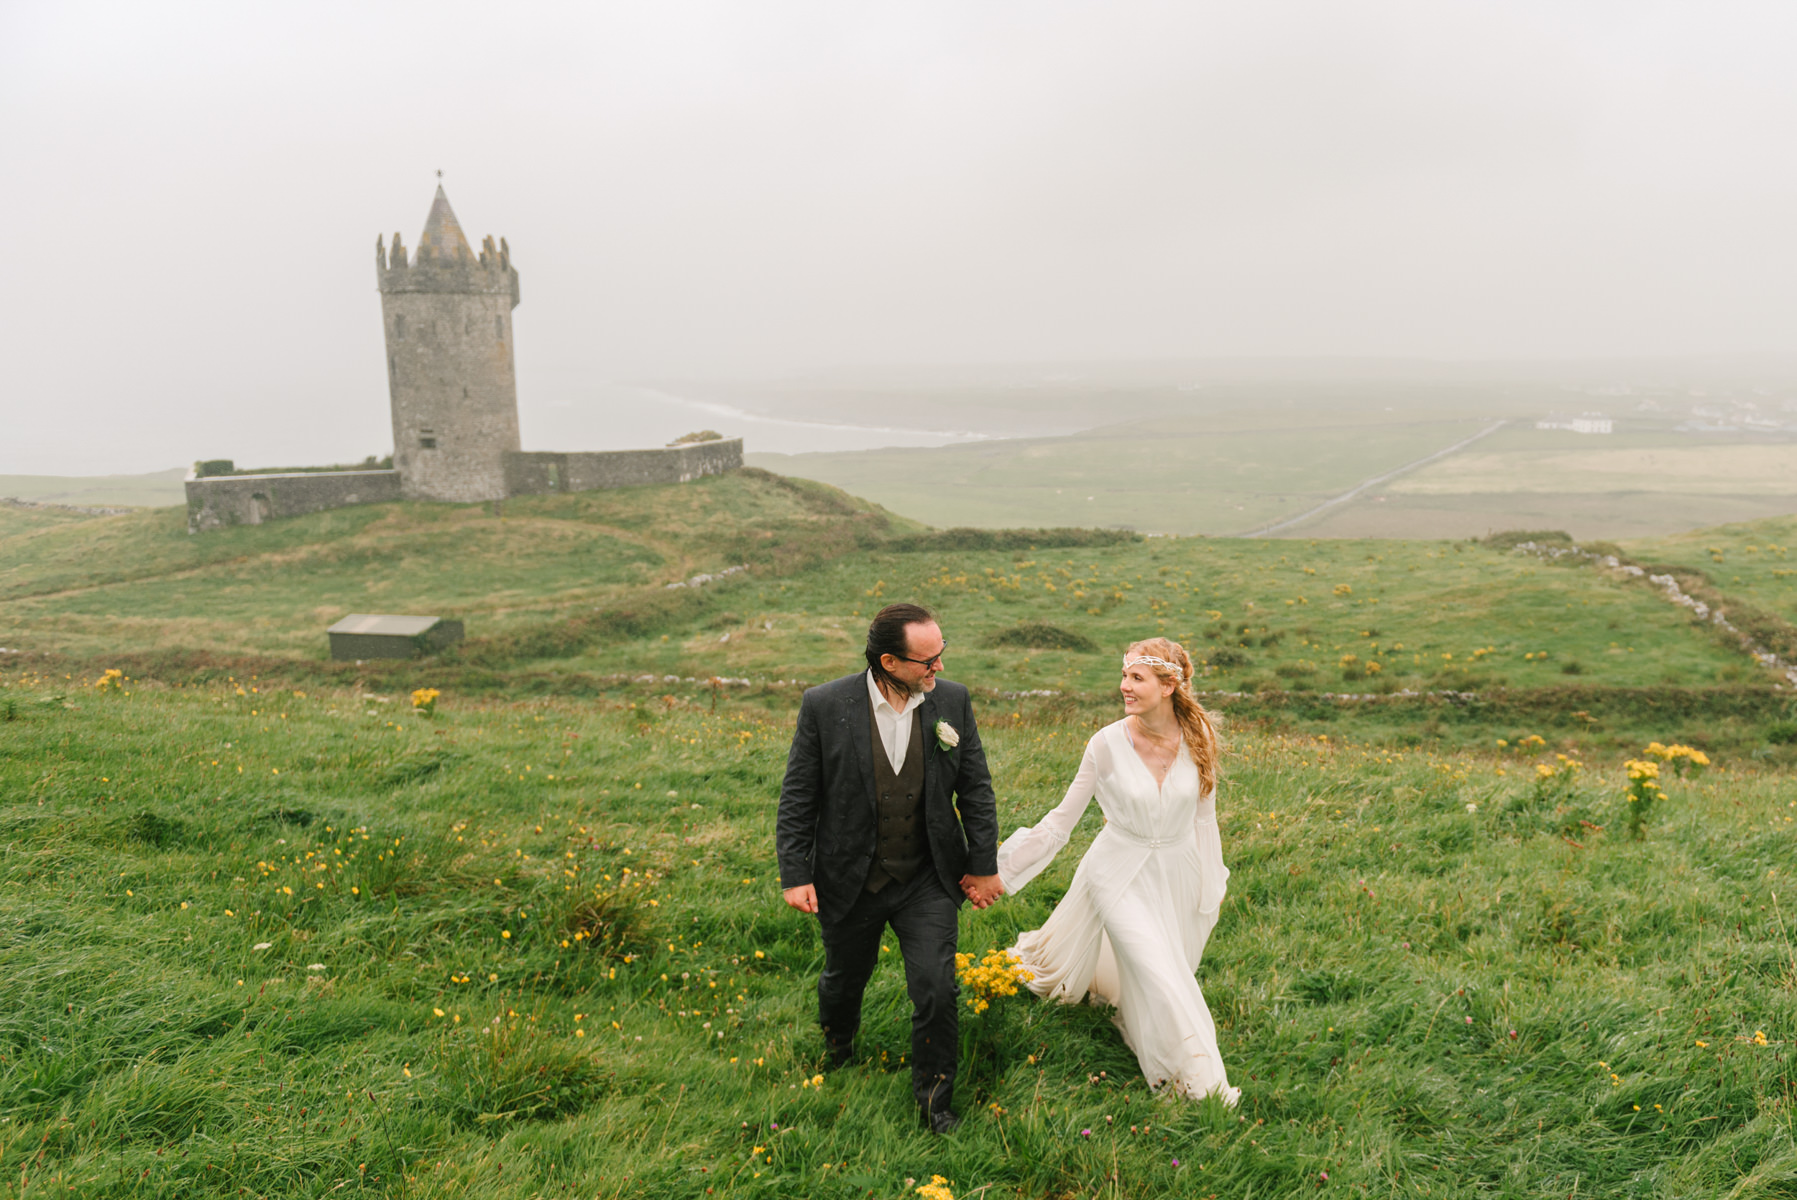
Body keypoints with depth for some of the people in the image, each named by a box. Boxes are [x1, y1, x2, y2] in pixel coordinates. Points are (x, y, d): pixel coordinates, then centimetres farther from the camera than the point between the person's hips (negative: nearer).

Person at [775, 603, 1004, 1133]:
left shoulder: (952, 701, -9)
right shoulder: (825, 706, -16)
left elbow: (976, 790, 2)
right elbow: (798, 798, -8)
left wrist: (983, 865, 4)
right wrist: (796, 874, -9)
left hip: (928, 882, 1)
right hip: (850, 882, 0)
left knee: (936, 991, -4)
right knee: (845, 978, 21)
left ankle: (933, 1094, 23)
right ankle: (837, 1042, 56)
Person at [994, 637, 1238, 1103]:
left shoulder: (1198, 738, -11)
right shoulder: (1108, 743, -17)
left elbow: (1203, 815, 4)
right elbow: (1062, 819, -10)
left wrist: (1209, 885, 10)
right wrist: (1002, 870, -12)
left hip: (1177, 874, 3)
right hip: (1121, 873, -3)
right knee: (1158, 973, -10)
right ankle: (1197, 1077, 10)